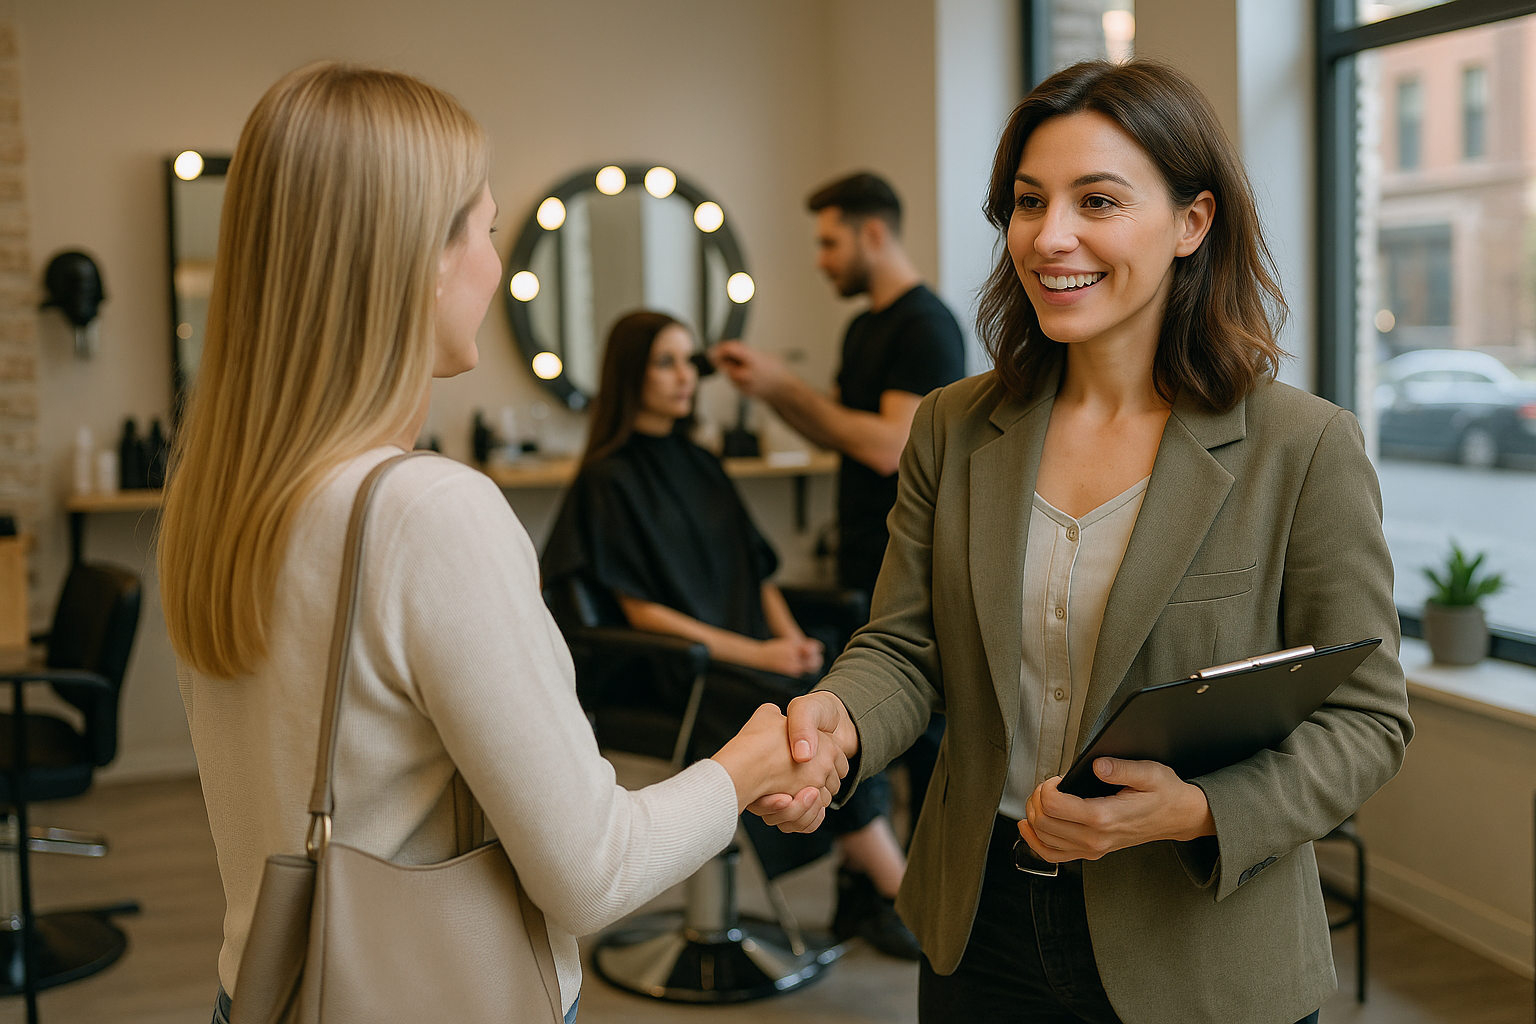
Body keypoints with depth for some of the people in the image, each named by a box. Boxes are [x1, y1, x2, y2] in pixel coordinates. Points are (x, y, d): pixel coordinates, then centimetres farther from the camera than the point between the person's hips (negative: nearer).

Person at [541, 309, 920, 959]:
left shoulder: (700, 466, 17)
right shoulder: (608, 480, -5)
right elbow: (641, 611, -10)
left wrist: (790, 636, -3)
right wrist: (754, 653, -17)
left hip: (746, 647, 6)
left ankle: (861, 889, -17)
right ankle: (898, 894, -17)